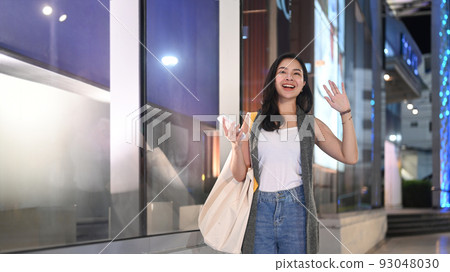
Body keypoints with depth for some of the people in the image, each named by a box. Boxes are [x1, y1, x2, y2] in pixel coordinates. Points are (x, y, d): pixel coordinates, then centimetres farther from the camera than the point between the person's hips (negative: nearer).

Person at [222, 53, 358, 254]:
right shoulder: (254, 121, 7)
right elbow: (240, 175, 7)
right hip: (260, 211, 0)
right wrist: (236, 146, -12)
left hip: (296, 209, 0)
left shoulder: (311, 124, 8)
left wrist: (345, 114, -4)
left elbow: (350, 157, -2)